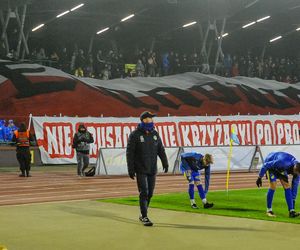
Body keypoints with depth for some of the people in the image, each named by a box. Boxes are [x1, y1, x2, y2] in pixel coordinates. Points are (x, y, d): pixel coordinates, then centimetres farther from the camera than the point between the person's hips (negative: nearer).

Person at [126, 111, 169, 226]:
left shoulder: (155, 134, 8)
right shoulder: (135, 135, -7)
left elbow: (161, 150, 11)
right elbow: (130, 153, -7)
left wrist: (165, 163, -1)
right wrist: (131, 169, -11)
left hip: (152, 170, 5)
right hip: (141, 170, -5)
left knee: (150, 193, 9)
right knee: (144, 193, -9)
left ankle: (142, 215, 22)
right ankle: (144, 217, -5)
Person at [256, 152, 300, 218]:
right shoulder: (283, 162, -42)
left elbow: (295, 187, -9)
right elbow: (266, 165, -29)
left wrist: (293, 200, -7)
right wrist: (259, 178, -20)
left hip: (280, 168, 6)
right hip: (270, 164, -5)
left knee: (287, 186, -8)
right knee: (273, 186, -18)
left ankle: (291, 211, -8)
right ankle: (269, 210, -6)